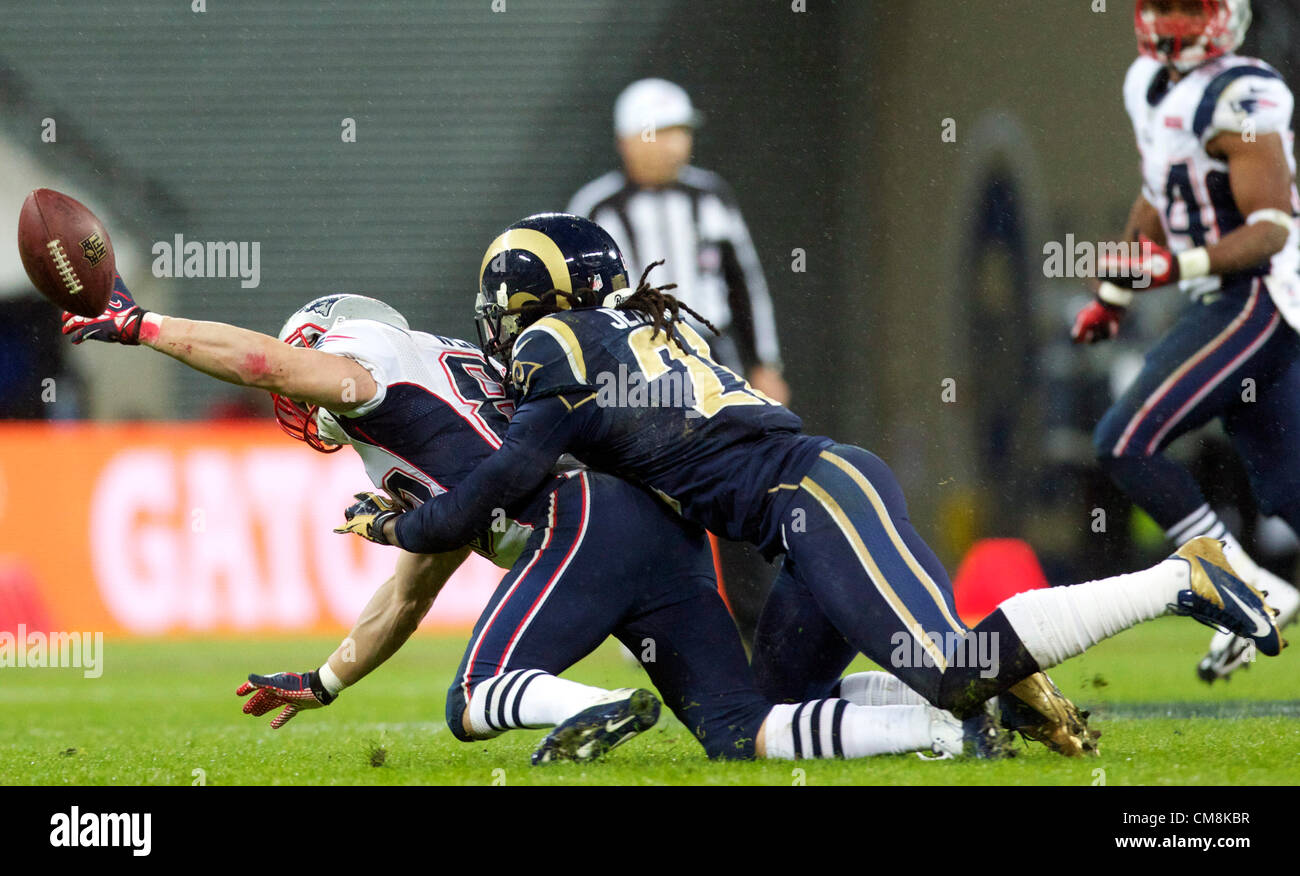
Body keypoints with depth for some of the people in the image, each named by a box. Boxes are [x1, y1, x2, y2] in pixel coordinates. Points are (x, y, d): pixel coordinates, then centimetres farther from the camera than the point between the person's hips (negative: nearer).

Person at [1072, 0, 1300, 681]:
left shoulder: (1238, 100, -17)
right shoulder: (1150, 87, 12)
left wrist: (1176, 267, -30)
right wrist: (1113, 294, 27)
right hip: (1227, 309, 9)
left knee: (1125, 442, -15)